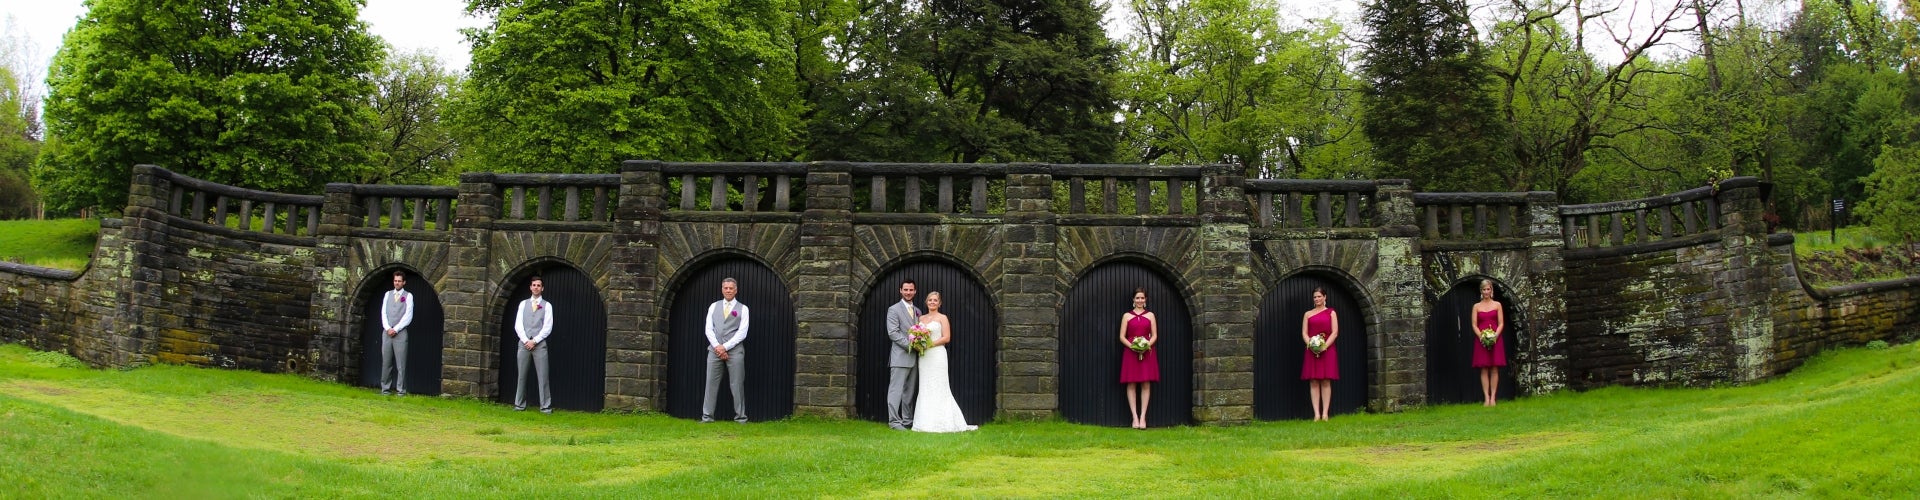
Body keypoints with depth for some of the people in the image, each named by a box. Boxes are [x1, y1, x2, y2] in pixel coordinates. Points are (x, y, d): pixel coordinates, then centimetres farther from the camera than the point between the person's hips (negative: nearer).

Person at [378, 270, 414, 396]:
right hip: (387, 332, 3)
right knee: (386, 362, 4)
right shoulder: (387, 295, 14)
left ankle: (401, 389, -1)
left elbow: (408, 316, -4)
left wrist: (395, 329, -10)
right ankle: (385, 388, 10)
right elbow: (383, 313, 8)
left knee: (401, 363, -4)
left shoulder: (408, 296, 3)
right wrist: (388, 328, -6)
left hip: (400, 333, -3)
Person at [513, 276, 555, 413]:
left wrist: (534, 341, -10)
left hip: (539, 344, -2)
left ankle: (545, 406, -3)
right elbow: (518, 325, 4)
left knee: (543, 376, -4)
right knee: (522, 375, 4)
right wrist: (526, 340, -9)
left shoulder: (547, 305, 5)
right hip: (524, 343, 2)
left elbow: (548, 327, -2)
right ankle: (519, 404, 10)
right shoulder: (523, 304, 11)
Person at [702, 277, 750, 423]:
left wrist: (725, 347, -10)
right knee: (711, 383, 1)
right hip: (715, 350, 2)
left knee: (737, 384, -1)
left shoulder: (742, 309, 6)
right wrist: (717, 347, -8)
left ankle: (740, 417, 4)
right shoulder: (714, 306, 13)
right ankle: (707, 416, 4)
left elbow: (742, 333, -3)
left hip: (735, 350, -2)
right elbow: (709, 329, 6)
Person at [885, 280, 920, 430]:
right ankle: (894, 421, -7)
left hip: (913, 358, 7)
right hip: (900, 357, -7)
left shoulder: (917, 311, 18)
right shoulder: (894, 310, -3)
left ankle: (907, 421, 15)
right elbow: (893, 333, -11)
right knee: (896, 390, -7)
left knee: (909, 391, 10)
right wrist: (909, 344, -17)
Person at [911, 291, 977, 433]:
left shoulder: (942, 318, 0)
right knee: (925, 388, 3)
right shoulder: (921, 318, 16)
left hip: (937, 355, -5)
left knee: (938, 388, -6)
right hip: (924, 357, 5)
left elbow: (947, 338, -7)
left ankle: (940, 423, -4)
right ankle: (926, 422, 5)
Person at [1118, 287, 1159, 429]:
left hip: (1147, 352, 1)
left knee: (1146, 384, -3)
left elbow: (1155, 335, 7)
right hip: (1130, 352, 0)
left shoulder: (1150, 315, 10)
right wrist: (1131, 345, -14)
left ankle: (1143, 416, 0)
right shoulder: (1127, 315, 8)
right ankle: (1135, 417, -1)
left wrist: (1148, 344, -13)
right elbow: (1122, 336, 4)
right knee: (1131, 384, -4)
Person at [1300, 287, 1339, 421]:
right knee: (1313, 382, -3)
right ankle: (1316, 414, -4)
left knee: (1326, 382, -3)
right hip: (1312, 352, 1)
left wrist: (1324, 346, -13)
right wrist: (1310, 344, -13)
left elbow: (1335, 333, 0)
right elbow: (1304, 333, 6)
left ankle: (1325, 413, -2)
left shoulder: (1331, 313, 8)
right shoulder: (1308, 314, 13)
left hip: (1327, 351, -1)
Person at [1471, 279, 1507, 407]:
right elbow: (1474, 325, 3)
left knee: (1494, 369, -2)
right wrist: (1481, 337, -13)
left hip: (1495, 339, 0)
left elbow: (1501, 323, 2)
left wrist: (1495, 336, -13)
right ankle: (1486, 398, -2)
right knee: (1484, 369, -2)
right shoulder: (1476, 306, 8)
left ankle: (1493, 397, -1)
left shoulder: (1497, 305, 8)